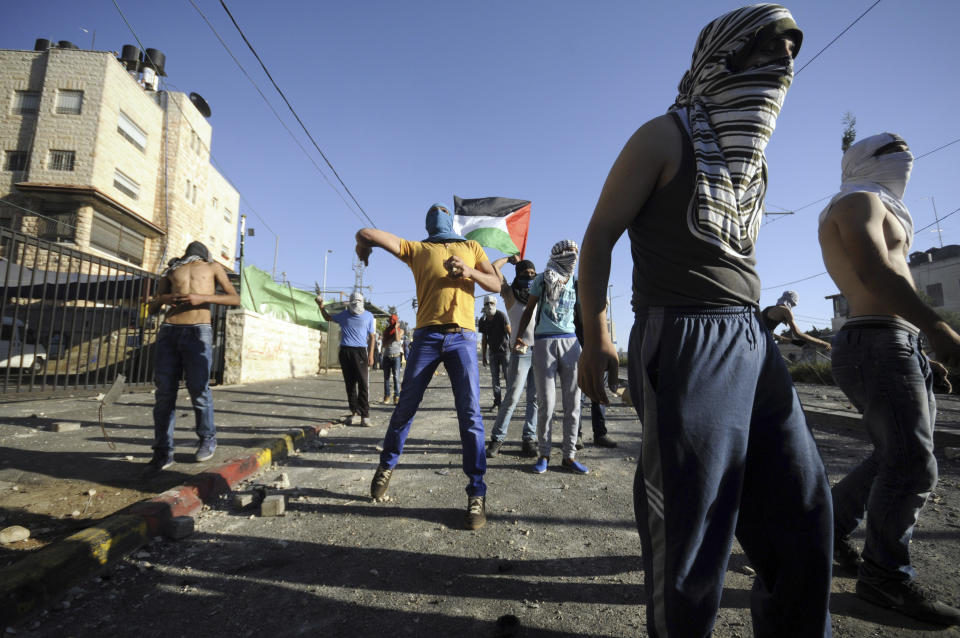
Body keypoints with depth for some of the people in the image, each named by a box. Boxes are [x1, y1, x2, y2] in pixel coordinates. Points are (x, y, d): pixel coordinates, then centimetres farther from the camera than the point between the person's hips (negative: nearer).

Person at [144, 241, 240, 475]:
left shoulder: (213, 267, 19)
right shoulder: (171, 270, 26)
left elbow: (235, 299, 6)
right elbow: (151, 309, 23)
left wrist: (202, 297, -9)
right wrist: (162, 299, -1)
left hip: (198, 332, -3)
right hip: (168, 332, 3)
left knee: (199, 390, -4)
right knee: (164, 394, -1)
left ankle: (208, 439, 15)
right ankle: (163, 453, 4)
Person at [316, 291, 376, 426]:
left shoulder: (368, 316, 4)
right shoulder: (344, 314, 12)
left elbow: (372, 337, 4)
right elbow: (328, 318, 30)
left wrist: (370, 355, -3)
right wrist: (321, 306, 13)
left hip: (360, 351, -3)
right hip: (345, 351, 3)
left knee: (363, 383, -9)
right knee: (349, 383, 6)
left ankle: (364, 415, -8)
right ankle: (353, 412, 15)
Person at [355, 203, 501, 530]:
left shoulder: (472, 247, 22)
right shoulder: (416, 249, 16)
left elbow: (495, 284, 11)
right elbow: (365, 233, 12)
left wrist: (469, 273, -6)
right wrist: (362, 250, 33)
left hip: (463, 337, 0)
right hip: (427, 335, 0)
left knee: (470, 414, -7)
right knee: (406, 406, 5)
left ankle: (477, 494, 0)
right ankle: (387, 465, 29)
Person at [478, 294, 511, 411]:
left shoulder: (501, 316, -10)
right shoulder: (482, 320, 4)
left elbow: (509, 332, -13)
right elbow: (484, 338, 11)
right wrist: (484, 356, 11)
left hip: (504, 350, -4)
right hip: (493, 352, 4)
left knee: (507, 375, -5)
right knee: (494, 377, 4)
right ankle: (497, 402, 11)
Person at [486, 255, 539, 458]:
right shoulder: (511, 294, 6)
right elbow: (494, 267, 1)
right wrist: (510, 258, 16)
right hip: (521, 352, -4)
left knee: (535, 398, 3)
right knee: (512, 398, -7)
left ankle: (529, 439, 10)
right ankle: (497, 439, 3)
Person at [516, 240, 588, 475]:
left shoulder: (576, 284, 11)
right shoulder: (542, 280, 3)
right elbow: (529, 310, 7)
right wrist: (519, 336, -1)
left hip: (570, 341, 3)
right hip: (544, 342, -3)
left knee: (572, 402, 2)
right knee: (546, 403, -3)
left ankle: (569, 456, 13)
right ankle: (544, 454, 12)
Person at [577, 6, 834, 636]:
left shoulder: (751, 158, 20)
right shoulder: (666, 138, -2)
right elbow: (599, 235, -6)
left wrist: (749, 332, 19)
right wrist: (595, 338, -13)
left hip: (753, 341, 8)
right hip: (683, 342, -8)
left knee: (803, 507, 12)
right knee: (693, 519, 0)